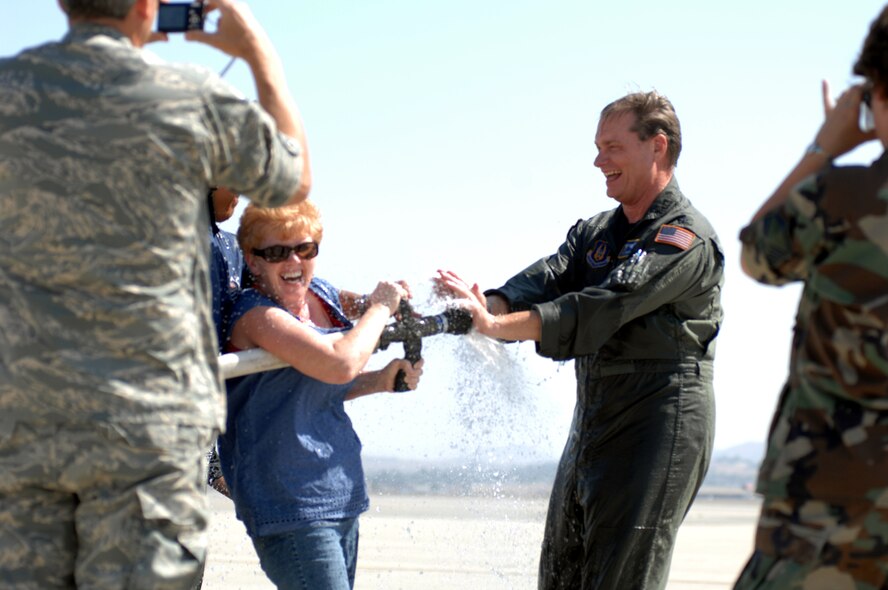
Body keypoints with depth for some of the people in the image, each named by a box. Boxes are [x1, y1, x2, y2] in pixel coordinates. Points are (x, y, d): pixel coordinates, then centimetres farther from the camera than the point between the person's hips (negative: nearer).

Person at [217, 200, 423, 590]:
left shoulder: (325, 296, 10)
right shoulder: (256, 315, -16)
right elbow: (341, 364, -29)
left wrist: (381, 381, 6)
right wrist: (380, 307, -12)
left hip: (341, 499, 9)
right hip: (288, 507, -9)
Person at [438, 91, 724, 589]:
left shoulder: (686, 239, -12)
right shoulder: (596, 232, 16)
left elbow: (601, 309, -24)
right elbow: (544, 281, -1)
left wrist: (497, 325, -32)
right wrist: (489, 306, -23)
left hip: (658, 428, -9)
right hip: (592, 426, 9)